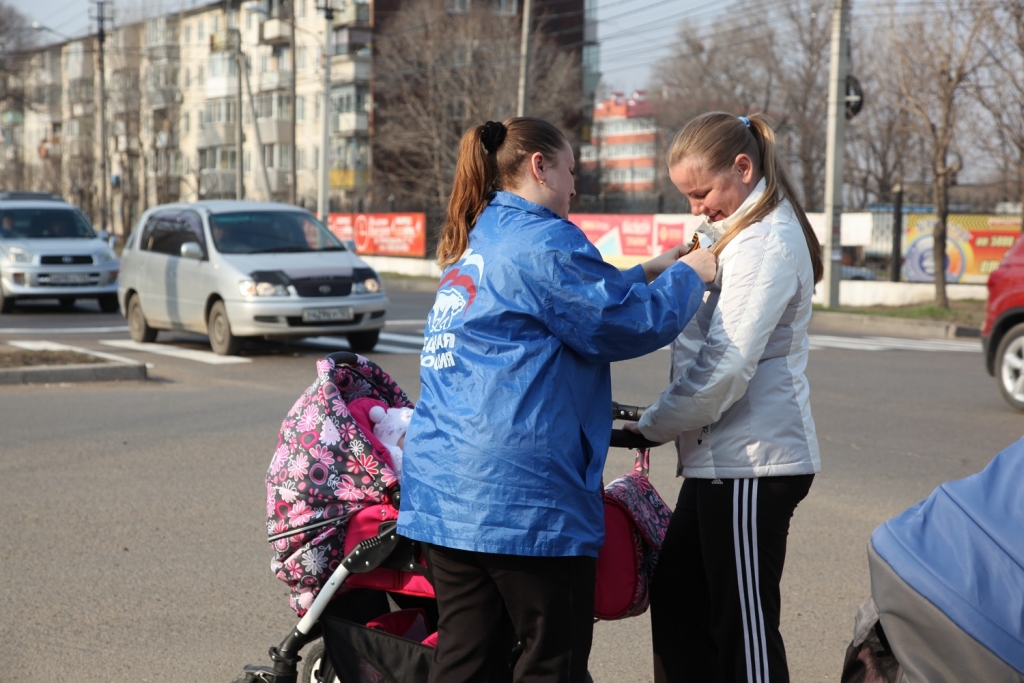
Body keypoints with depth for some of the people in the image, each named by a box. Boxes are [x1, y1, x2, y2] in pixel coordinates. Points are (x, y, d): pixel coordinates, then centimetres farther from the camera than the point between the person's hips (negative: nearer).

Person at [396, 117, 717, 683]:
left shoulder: (472, 247, 19)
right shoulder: (543, 241, -10)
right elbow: (629, 324, -7)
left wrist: (648, 273, 27)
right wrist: (688, 275, 9)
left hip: (441, 490, 9)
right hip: (522, 494, -9)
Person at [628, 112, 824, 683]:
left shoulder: (766, 243, -16)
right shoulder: (743, 233, 16)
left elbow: (727, 365, -20)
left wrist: (653, 426, -10)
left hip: (751, 463, -10)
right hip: (723, 456, 10)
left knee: (744, 625, -3)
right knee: (676, 605, 15)